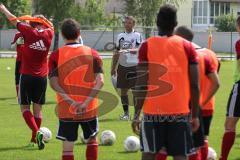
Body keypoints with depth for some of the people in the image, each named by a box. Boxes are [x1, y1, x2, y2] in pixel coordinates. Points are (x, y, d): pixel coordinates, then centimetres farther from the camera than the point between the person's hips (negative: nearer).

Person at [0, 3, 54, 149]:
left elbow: (14, 20, 8)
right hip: (42, 77, 3)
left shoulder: (29, 32, -7)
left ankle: (37, 132, -19)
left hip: (27, 76, -3)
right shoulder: (49, 34, 0)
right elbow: (49, 26, 26)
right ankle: (34, 139, 12)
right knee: (38, 107, 10)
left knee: (25, 107, 2)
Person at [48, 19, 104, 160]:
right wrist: (86, 102, -15)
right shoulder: (92, 53, 0)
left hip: (66, 109, -1)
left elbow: (54, 83, -12)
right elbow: (100, 81, -10)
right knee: (92, 140, 21)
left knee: (68, 146, 4)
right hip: (90, 108, 1)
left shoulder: (56, 55, -2)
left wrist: (72, 102, -16)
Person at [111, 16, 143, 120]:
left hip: (134, 66, -5)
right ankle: (126, 113, 15)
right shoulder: (120, 36, 11)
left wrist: (128, 50, -37)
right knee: (123, 90, 6)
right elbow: (117, 53, 17)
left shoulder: (137, 36, -3)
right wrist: (113, 67, 15)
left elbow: (139, 49, -19)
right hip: (122, 66, 5)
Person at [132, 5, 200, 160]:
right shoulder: (187, 47, 1)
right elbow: (195, 86, -1)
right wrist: (195, 115, 7)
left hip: (152, 111, 0)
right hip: (180, 112, 1)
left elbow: (142, 84, -6)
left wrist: (137, 114, -1)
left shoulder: (147, 46, -3)